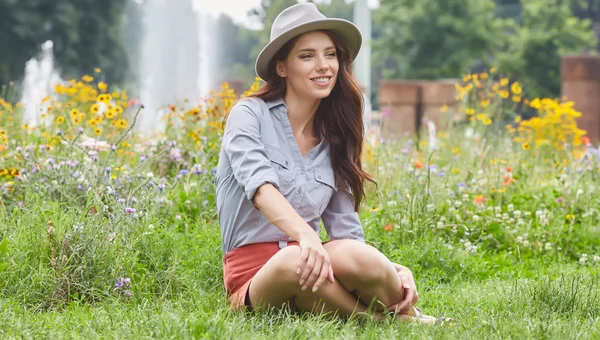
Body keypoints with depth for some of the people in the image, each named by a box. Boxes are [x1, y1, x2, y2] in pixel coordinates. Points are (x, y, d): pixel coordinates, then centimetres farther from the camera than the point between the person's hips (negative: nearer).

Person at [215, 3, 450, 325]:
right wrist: (306, 235, -41)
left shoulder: (332, 141, 14)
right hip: (254, 272, -3)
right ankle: (379, 317, -16)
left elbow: (347, 231, 12)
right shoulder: (249, 115, -1)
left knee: (356, 256, -32)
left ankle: (404, 312, -7)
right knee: (294, 261, -38)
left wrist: (395, 271, -9)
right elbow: (259, 185, -22)